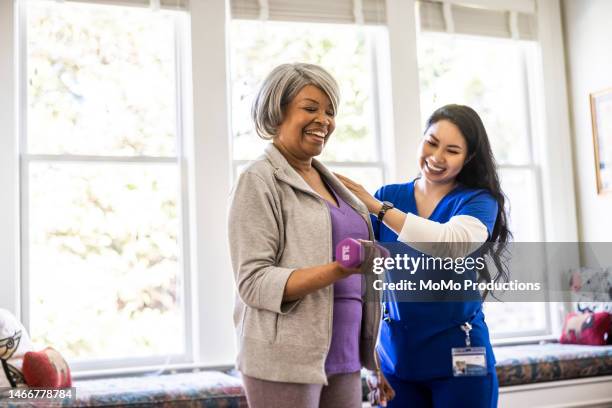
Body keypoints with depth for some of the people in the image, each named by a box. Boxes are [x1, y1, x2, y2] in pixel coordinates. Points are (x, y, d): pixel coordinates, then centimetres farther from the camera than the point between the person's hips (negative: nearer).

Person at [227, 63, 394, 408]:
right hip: (286, 364, -6)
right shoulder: (260, 181, -6)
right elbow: (254, 282, -15)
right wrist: (339, 270, -25)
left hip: (343, 360, 6)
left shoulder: (329, 182, 15)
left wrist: (374, 359, 16)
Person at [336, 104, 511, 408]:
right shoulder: (389, 196, 4)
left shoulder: (479, 201, -5)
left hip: (456, 353, -2)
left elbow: (452, 243, -26)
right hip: (396, 351, 2)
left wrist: (377, 207, -29)